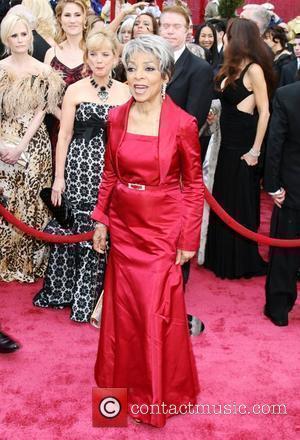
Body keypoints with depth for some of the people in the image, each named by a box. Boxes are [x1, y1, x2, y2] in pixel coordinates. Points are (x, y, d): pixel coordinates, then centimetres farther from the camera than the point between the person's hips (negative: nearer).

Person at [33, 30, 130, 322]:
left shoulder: (126, 93, 6)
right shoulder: (75, 90, 2)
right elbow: (64, 135, 2)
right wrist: (59, 177, -3)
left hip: (113, 170, 1)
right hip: (80, 167, -1)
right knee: (73, 229, 2)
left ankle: (92, 296, 17)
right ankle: (65, 290, 21)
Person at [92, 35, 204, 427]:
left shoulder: (182, 123, -13)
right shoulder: (117, 118, -1)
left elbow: (193, 185, -6)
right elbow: (110, 174, 9)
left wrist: (189, 239, -6)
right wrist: (101, 220, 7)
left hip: (163, 229, -4)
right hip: (124, 226, 4)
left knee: (158, 311, 5)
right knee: (124, 307, 14)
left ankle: (162, 390, 29)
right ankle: (128, 378, 38)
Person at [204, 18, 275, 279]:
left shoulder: (254, 69, -14)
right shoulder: (233, 69, 11)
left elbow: (264, 112, -17)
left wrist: (255, 151, -18)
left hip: (242, 148, -8)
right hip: (227, 143, 8)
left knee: (240, 204, 3)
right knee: (224, 201, 16)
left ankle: (241, 262, 18)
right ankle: (223, 257, 30)